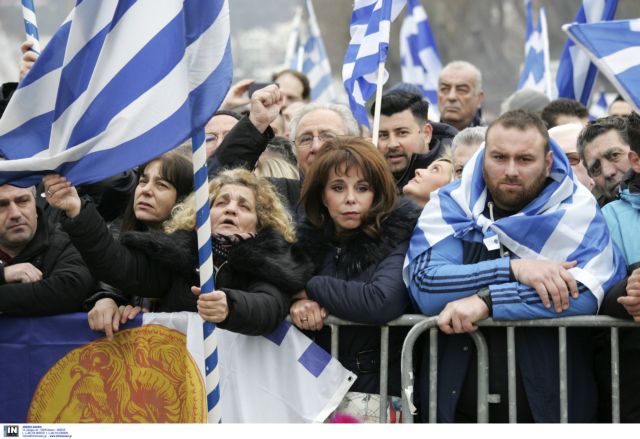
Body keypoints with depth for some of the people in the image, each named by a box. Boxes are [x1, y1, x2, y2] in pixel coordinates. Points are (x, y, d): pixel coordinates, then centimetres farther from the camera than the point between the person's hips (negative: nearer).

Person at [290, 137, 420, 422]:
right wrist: (298, 302, -14)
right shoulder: (310, 236, 11)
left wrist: (312, 289, -9)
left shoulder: (399, 236, -5)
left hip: (375, 387, -4)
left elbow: (382, 302, -21)